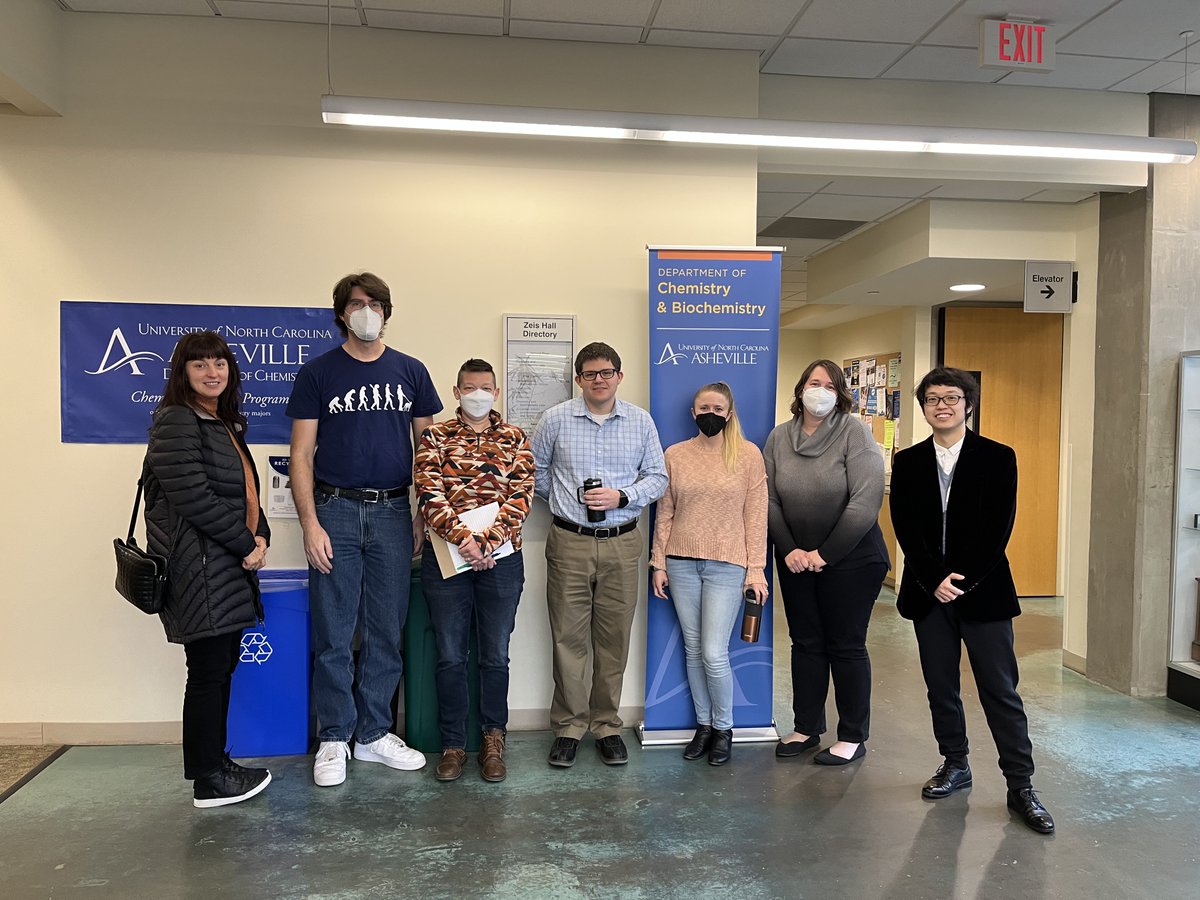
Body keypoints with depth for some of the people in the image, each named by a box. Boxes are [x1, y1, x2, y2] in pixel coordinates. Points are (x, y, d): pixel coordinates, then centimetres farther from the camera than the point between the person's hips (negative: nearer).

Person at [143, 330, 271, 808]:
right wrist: (246, 545, -14)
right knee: (209, 670, -3)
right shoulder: (176, 423, -11)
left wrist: (260, 536, 2)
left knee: (223, 665, 14)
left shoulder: (227, 424, 17)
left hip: (229, 564, 9)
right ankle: (209, 782, 8)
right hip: (199, 566, -9)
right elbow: (194, 498, -20)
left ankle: (215, 763, 25)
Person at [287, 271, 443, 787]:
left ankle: (374, 733, 22)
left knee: (386, 632, 8)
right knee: (334, 634, 3)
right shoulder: (317, 373, 2)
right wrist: (310, 523, -9)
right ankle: (334, 739, 17)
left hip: (392, 513, 2)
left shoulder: (410, 372, 7)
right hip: (335, 512, -2)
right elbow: (301, 455, -1)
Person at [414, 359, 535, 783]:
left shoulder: (515, 440, 6)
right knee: (450, 656, 7)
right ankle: (453, 744, 20)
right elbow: (429, 494, -7)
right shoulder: (434, 437, 4)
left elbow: (521, 497, -4)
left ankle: (493, 741, 23)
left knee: (496, 656, 9)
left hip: (501, 557, 1)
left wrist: (485, 540, -17)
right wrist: (462, 538, -20)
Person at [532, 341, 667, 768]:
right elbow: (534, 469, 14)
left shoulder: (641, 422, 5)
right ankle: (568, 727, 16)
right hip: (569, 543, -1)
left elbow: (657, 477, 6)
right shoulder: (556, 420, 2)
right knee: (569, 637, 2)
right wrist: (562, 502, 9)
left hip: (621, 544, 1)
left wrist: (621, 497, -9)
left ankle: (607, 725, 20)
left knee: (614, 640, 6)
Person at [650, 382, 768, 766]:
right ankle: (703, 724, 27)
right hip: (682, 563, 3)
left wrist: (756, 569, -5)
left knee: (714, 654, -4)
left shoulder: (748, 454, -1)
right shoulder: (675, 454, 5)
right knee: (693, 651, 10)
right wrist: (659, 563, 4)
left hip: (727, 565, -2)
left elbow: (756, 516, -1)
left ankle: (724, 728, 19)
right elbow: (664, 514, 7)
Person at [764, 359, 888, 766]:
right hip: (796, 560, 4)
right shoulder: (779, 437, 2)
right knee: (806, 643, 13)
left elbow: (865, 502, -17)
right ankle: (806, 728, 26)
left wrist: (825, 554, -16)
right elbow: (769, 499, 2)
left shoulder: (855, 432, -11)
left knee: (846, 646, 5)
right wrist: (789, 549, -7)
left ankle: (853, 737, 18)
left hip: (851, 559, -4)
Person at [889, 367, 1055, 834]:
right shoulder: (907, 462, 6)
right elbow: (905, 528, 0)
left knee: (1001, 691, 1)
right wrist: (935, 580, -11)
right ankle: (954, 764, 28)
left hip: (984, 590, -3)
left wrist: (962, 580, -13)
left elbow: (998, 528, -7)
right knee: (940, 687, 12)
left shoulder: (998, 458, -1)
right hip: (928, 591, 3)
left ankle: (1021, 785, 10)